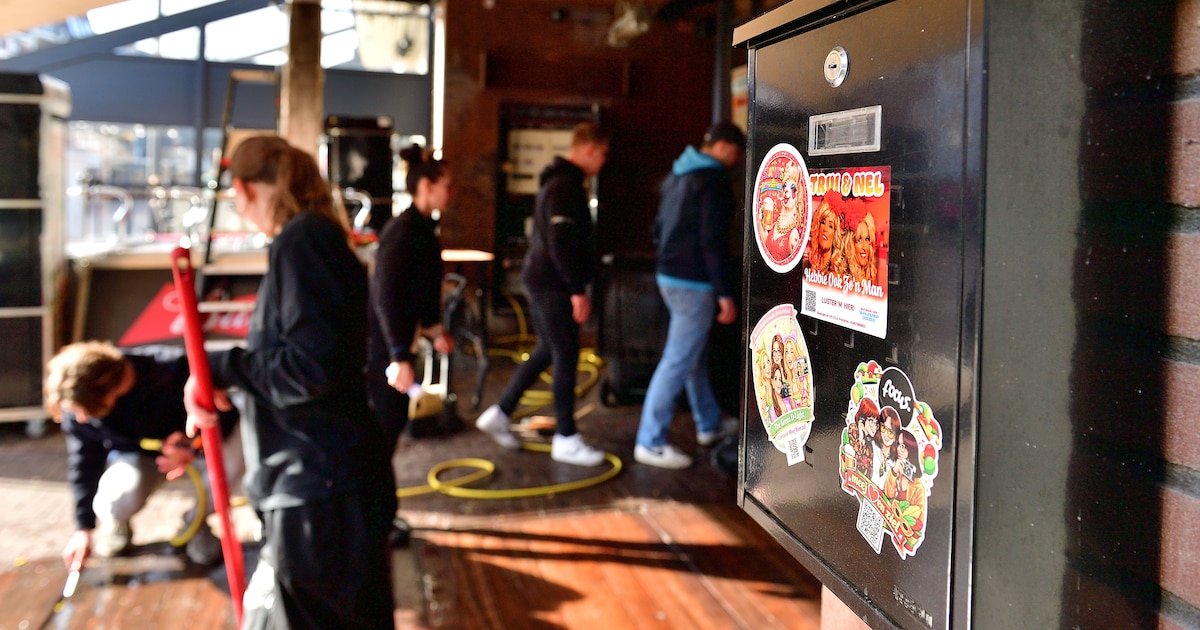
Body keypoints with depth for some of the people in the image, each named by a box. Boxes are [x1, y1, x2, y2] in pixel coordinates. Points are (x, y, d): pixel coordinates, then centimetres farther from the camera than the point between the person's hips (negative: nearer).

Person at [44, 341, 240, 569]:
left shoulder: (175, 368, -35)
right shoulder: (78, 404, -22)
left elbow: (226, 411, -22)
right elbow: (83, 462, -6)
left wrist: (194, 446, -40)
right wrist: (83, 527, -1)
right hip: (136, 453, 1)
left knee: (233, 454, -35)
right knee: (118, 499, -32)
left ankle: (197, 521, -3)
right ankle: (115, 524, 10)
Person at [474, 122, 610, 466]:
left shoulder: (558, 180, 15)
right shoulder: (566, 186, -18)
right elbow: (561, 244, -25)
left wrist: (574, 285, 24)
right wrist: (578, 290, -22)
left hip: (541, 280, 10)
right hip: (553, 284, -10)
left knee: (547, 351, 18)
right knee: (566, 357, -3)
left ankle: (499, 414, 23)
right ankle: (566, 439, 6)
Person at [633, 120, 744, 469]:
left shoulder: (677, 174, 14)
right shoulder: (713, 181, -15)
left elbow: (659, 229, 20)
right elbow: (713, 242, -20)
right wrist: (725, 293, -19)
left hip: (668, 275, 10)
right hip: (694, 283, -10)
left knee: (696, 354, 21)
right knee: (678, 361, -6)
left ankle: (709, 424, 35)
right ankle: (650, 443, -2)